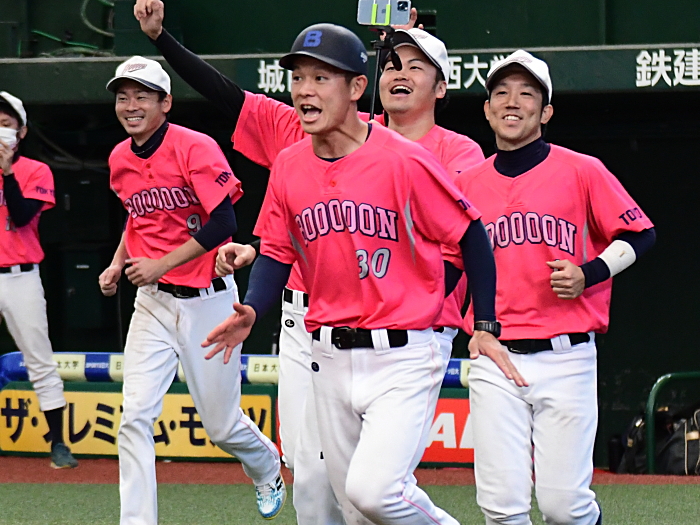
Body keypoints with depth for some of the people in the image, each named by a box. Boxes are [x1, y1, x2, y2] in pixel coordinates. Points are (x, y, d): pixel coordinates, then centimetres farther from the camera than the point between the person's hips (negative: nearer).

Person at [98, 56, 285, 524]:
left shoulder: (195, 149, -15)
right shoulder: (120, 160, 6)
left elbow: (223, 223, -20)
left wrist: (160, 265, -20)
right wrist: (119, 262, 9)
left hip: (207, 301, -5)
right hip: (152, 302, 5)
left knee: (221, 423, 7)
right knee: (136, 417, -12)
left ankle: (266, 465, 40)